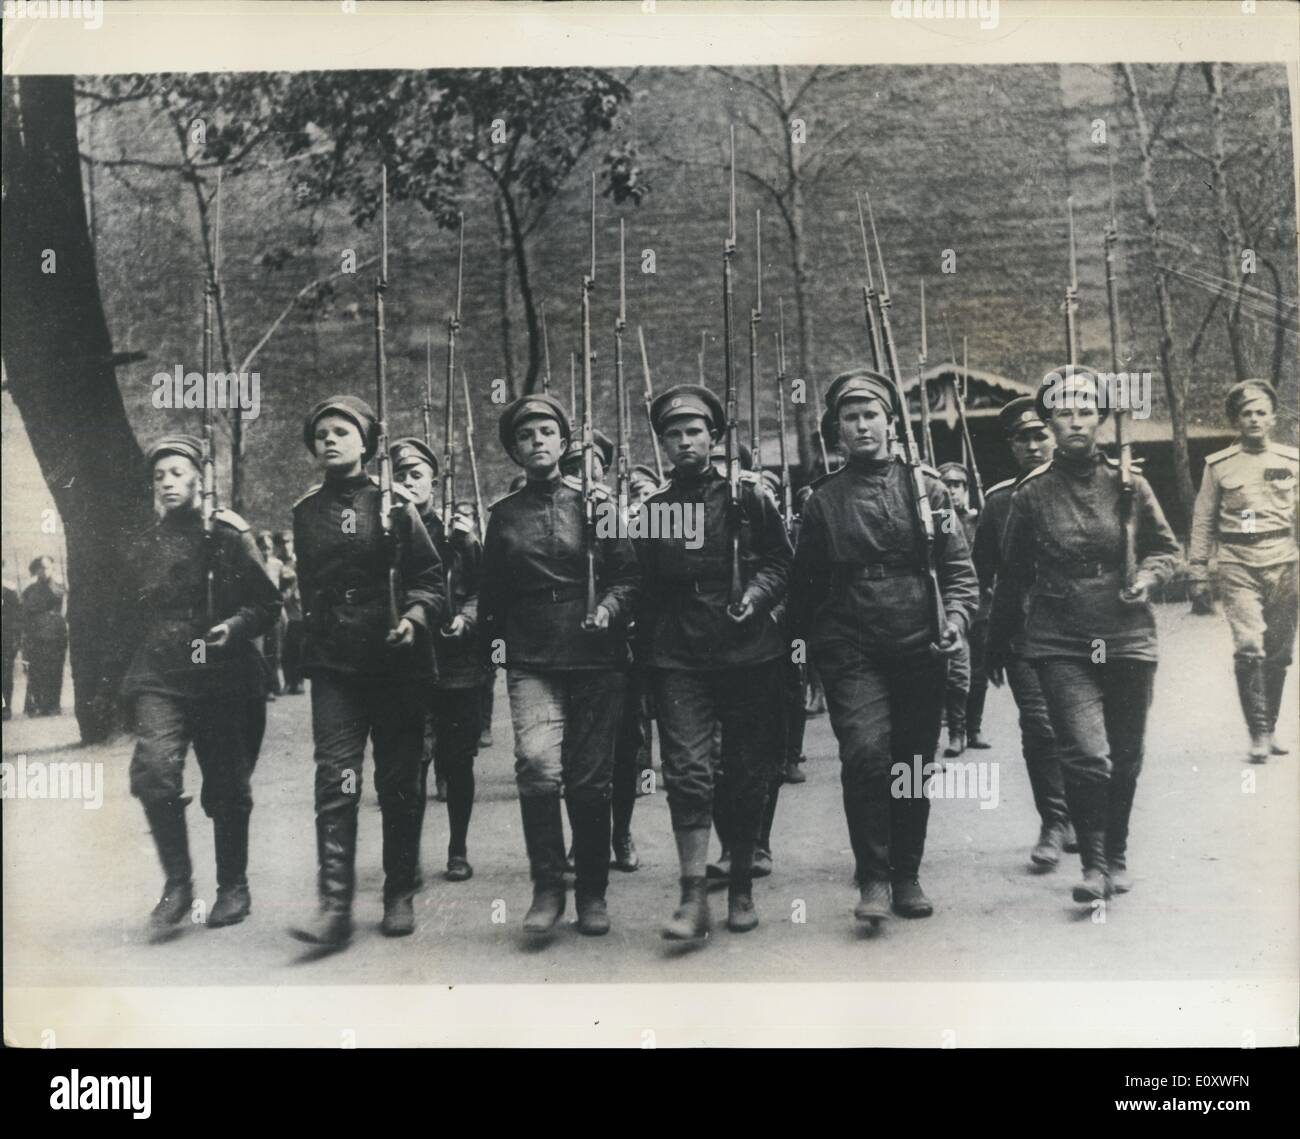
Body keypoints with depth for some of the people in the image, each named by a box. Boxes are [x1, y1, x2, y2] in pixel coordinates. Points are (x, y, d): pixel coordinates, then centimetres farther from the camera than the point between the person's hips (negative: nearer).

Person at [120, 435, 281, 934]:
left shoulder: (229, 536, 2)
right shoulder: (141, 548, 12)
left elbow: (268, 603, 0)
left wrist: (236, 625, -17)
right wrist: (133, 666, 15)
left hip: (224, 680, -2)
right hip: (160, 679, 2)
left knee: (226, 787, 5)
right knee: (153, 770, -19)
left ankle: (234, 886, 22)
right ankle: (177, 882, -5)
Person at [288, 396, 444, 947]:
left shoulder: (394, 505, 1)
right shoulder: (306, 512, 11)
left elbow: (430, 577, -1)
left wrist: (414, 618, -17)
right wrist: (313, 637, 14)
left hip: (396, 661, -2)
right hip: (333, 664, 2)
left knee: (399, 782, 6)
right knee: (335, 778, -11)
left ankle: (400, 896, 19)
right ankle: (335, 905, -12)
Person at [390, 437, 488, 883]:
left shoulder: (459, 531, 6)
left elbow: (482, 590, 1)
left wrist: (464, 619, -15)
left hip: (457, 661, 1)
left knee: (457, 763, 7)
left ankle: (458, 850, 21)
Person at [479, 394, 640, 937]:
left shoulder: (596, 502, 7)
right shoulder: (504, 513, 11)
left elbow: (628, 576, 4)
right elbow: (492, 588, 19)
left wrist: (608, 609, -13)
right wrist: (490, 633, 8)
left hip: (596, 658, 0)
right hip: (531, 661, 0)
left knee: (590, 779, 4)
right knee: (536, 762, -20)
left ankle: (593, 892, 19)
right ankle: (547, 887, -6)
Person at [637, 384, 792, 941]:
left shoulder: (747, 495, 5)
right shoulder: (652, 508, 11)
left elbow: (780, 560, 4)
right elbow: (642, 584, 14)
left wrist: (756, 594, -14)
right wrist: (645, 645, 7)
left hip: (747, 651, 0)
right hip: (679, 658, 1)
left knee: (746, 773, 6)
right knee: (687, 770, -9)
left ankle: (741, 885, 22)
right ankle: (694, 897, -8)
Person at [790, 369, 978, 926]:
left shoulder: (924, 486, 6)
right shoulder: (823, 499, 8)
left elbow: (957, 563, 4)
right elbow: (805, 581, 12)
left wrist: (956, 615, -12)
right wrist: (806, 641, 7)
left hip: (919, 648, 1)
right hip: (851, 651, -1)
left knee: (915, 763, 8)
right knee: (865, 753, -16)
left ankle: (907, 875, 22)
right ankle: (873, 879, -5)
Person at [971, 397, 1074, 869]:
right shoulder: (998, 501, 5)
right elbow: (980, 573, 8)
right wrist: (989, 635, 3)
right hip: (1024, 636, -1)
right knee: (1039, 724, -10)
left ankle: (1074, 814, 28)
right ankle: (1053, 824, 0)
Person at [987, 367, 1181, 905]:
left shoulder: (1127, 482, 2)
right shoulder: (1032, 493, 0)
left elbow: (1168, 548, 12)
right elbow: (1012, 576, 8)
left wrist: (1147, 576, -10)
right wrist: (997, 644, 14)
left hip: (1127, 638, 2)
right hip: (1060, 644, -2)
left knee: (1125, 757, 12)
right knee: (1086, 755, -14)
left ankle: (1117, 857, 30)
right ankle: (1093, 864, 0)